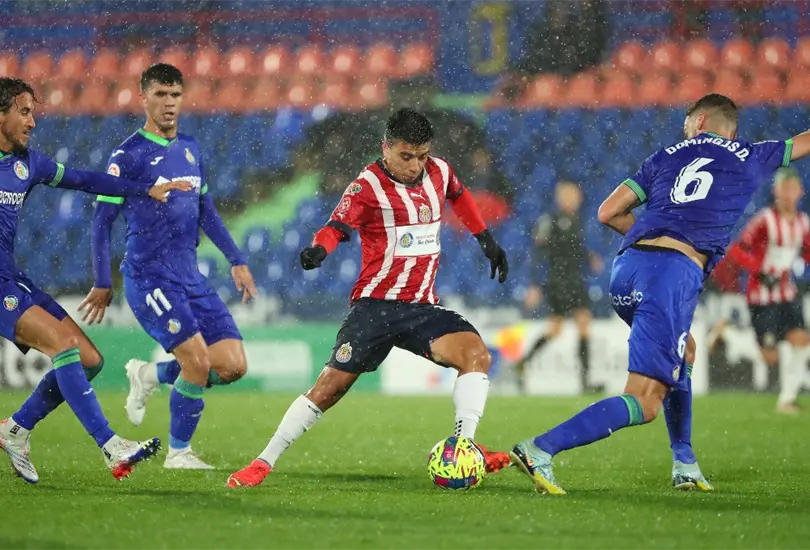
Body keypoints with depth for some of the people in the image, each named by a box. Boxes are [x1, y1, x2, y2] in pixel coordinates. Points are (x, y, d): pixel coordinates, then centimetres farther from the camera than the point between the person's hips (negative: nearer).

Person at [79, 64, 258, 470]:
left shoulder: (190, 150, 12)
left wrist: (236, 261, 19)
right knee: (198, 360, -17)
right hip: (148, 278, -7)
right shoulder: (129, 155, -8)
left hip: (191, 278, 7)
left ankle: (150, 376, 21)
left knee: (233, 366, -2)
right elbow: (102, 221, -5)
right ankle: (178, 452, 3)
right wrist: (102, 285, -5)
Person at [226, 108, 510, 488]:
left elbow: (459, 196, 31)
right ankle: (264, 462, 0)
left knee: (477, 354, -20)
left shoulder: (439, 172, 8)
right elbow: (338, 226, -22)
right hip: (376, 305, -4)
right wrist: (318, 250, -44)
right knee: (331, 385, -9)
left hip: (423, 307, 5)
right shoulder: (369, 185, -9)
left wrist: (487, 241, 31)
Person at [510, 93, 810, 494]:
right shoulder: (749, 158, 17)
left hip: (628, 266, 5)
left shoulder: (667, 156, 22)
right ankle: (541, 449, -23)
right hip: (675, 272, -5)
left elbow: (608, 212, 16)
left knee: (680, 351, 33)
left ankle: (684, 463, 31)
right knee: (643, 404, -8)